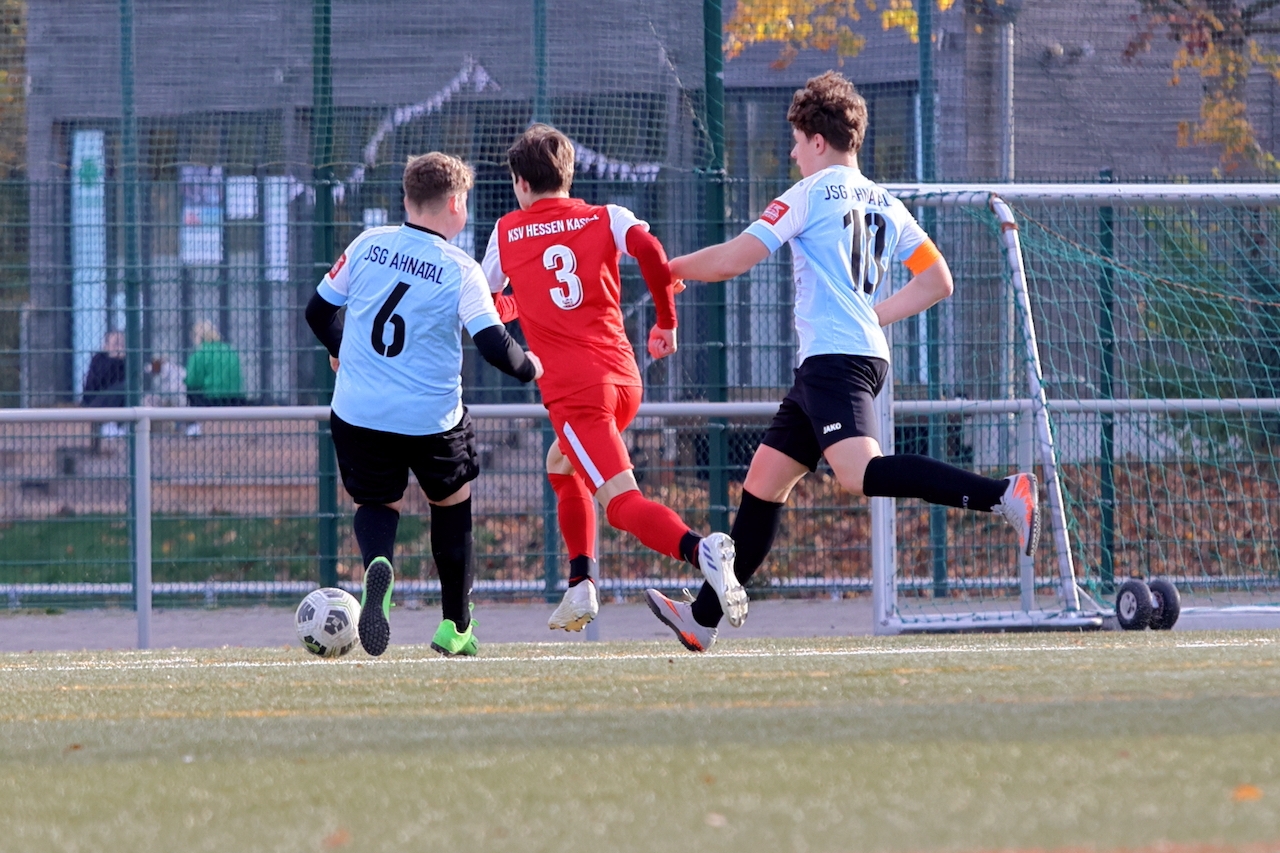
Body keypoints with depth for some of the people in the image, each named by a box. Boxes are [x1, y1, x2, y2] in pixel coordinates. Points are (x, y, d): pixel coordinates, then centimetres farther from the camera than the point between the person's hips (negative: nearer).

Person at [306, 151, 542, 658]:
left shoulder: (367, 246, 1)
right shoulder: (460, 271, -10)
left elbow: (318, 311, 10)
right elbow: (494, 346, -16)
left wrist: (338, 351, 32)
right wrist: (529, 368, 6)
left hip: (358, 414, 2)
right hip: (431, 421, -2)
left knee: (378, 504, 18)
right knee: (452, 502, 23)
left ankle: (378, 564, -20)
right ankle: (455, 627, 27)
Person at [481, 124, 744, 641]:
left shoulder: (508, 233, 11)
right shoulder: (606, 219, 10)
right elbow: (649, 250, -11)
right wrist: (666, 322, 0)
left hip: (573, 388, -4)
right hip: (624, 378, 4)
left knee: (623, 504, -14)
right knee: (563, 467, 30)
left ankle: (701, 550, -42)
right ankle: (580, 589, 24)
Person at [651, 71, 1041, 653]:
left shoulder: (810, 194, -3)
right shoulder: (885, 205, 18)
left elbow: (732, 260, -5)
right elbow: (937, 282, 17)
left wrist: (668, 267, 12)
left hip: (833, 359, -10)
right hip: (864, 353, 10)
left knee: (859, 472, -27)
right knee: (763, 480, 13)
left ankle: (1003, 495, -37)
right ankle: (701, 619, 16)